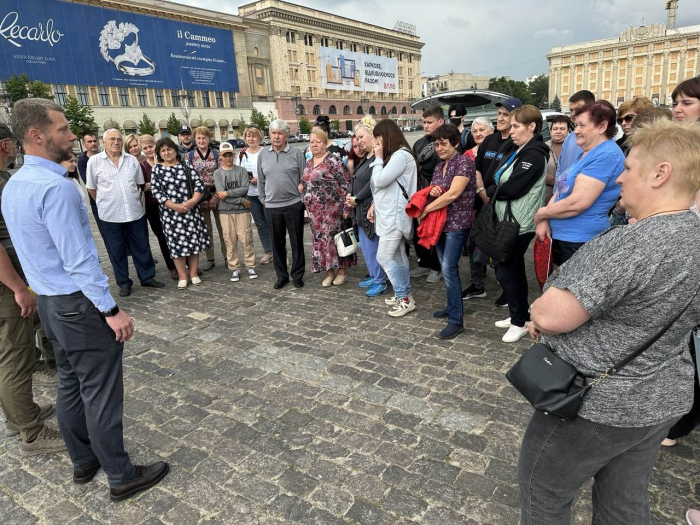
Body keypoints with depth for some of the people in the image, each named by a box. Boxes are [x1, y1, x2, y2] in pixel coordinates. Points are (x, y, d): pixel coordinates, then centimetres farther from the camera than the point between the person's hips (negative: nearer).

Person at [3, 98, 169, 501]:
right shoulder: (55, 187, -22)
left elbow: (38, 249, 14)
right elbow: (79, 260, -24)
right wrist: (112, 310, -19)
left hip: (50, 302, 10)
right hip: (79, 304, -10)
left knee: (71, 386, 20)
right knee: (101, 393, 1)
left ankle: (83, 462, 36)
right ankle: (122, 476, 15)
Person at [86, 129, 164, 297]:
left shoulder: (132, 160, 5)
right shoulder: (94, 161, -3)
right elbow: (91, 188, 4)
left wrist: (135, 200, 11)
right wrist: (106, 203, 6)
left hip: (135, 212, 2)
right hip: (110, 215, -2)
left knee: (142, 247, 10)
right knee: (117, 251, 8)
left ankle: (147, 277, 24)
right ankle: (124, 283, 20)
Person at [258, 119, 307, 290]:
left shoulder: (297, 153, -1)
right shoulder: (263, 154, 7)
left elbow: (304, 179, 2)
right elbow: (261, 181, 13)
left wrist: (303, 197, -2)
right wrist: (263, 200, 9)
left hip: (294, 205, -2)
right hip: (271, 207, 3)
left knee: (296, 242, 6)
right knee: (278, 243, 11)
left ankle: (298, 275, 20)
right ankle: (281, 275, 24)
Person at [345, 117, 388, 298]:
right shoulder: (365, 157, 15)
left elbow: (374, 183, -20)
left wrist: (356, 198, -10)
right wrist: (352, 199, -1)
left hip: (372, 209, -10)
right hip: (361, 209, 10)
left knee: (374, 246, -1)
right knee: (365, 246, 16)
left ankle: (381, 282, 11)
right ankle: (374, 276, 30)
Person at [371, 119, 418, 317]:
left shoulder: (401, 155, -15)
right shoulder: (393, 156, 17)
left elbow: (380, 181, -20)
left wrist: (378, 158, -8)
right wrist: (375, 205, 15)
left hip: (396, 215, -10)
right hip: (390, 213, 10)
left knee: (384, 257, -11)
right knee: (398, 256, 12)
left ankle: (405, 298, -3)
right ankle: (404, 296, 20)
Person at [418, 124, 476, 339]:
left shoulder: (464, 162, -11)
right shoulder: (439, 167, 14)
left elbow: (453, 194, -20)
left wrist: (426, 210, -14)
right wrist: (432, 192, -7)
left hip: (457, 223, -8)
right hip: (440, 222, 8)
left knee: (449, 269, -12)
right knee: (446, 268, 13)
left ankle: (456, 320, -5)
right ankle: (453, 307, 28)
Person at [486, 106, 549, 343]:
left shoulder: (534, 155, -16)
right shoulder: (518, 151, 14)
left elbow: (512, 188, -21)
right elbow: (499, 178, 12)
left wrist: (490, 190, -5)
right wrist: (494, 190, -7)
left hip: (520, 223, -10)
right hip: (509, 219, 10)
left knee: (505, 271, -4)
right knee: (515, 270, 16)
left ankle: (520, 322, 11)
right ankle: (520, 316, 30)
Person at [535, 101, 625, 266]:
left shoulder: (606, 155, -18)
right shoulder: (587, 153, 15)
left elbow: (577, 203, -25)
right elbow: (561, 191, 15)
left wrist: (541, 214, -10)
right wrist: (544, 220, -2)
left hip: (581, 241, -9)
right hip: (562, 237, 9)